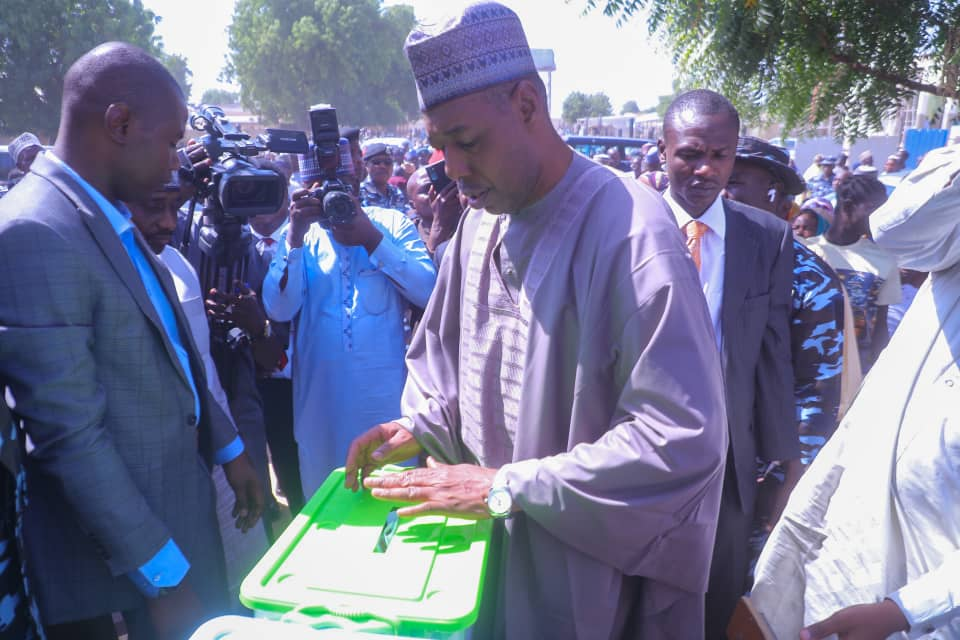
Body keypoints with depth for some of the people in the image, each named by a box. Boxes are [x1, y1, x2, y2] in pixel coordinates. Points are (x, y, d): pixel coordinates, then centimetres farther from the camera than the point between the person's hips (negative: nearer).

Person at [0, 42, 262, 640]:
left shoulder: (114, 218, 5)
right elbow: (71, 436, -25)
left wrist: (228, 448, 14)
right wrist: (164, 577, -20)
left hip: (180, 499, 8)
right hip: (123, 555, -8)